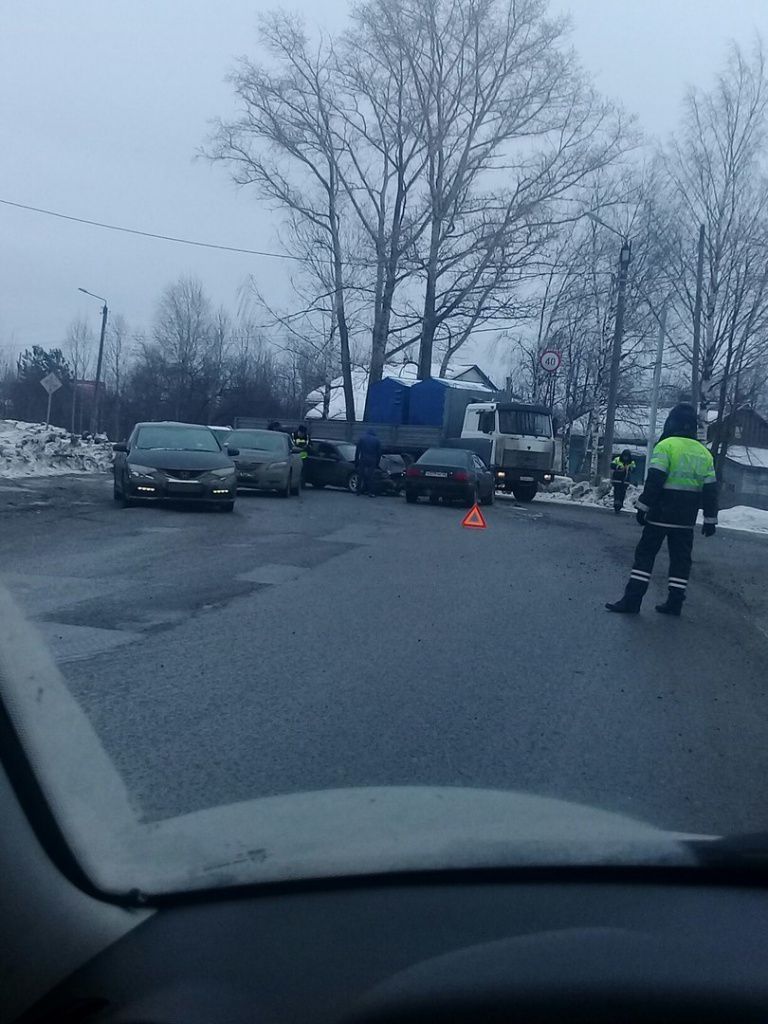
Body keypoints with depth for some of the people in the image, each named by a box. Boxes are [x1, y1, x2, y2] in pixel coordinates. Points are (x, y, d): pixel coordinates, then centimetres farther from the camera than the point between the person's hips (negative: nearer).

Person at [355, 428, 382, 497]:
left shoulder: (362, 438, 9)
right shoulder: (377, 440, 11)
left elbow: (357, 451, 6)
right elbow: (379, 452, 9)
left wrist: (356, 461, 9)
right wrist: (377, 463, 14)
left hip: (363, 460, 0)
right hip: (372, 460, 0)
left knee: (361, 476, 6)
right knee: (372, 477, 1)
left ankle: (359, 491, 6)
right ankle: (372, 492, -4)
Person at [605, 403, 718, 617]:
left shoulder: (666, 446, -9)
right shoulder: (704, 452, 9)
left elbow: (654, 480, -16)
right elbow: (710, 489, 8)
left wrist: (643, 507, -11)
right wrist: (710, 519, 13)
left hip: (661, 513, -5)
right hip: (686, 518, 5)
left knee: (645, 554, 0)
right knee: (680, 558, 12)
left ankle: (632, 600, -3)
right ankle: (675, 603, 13)